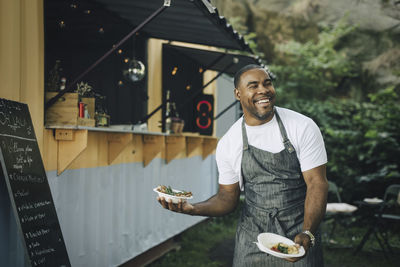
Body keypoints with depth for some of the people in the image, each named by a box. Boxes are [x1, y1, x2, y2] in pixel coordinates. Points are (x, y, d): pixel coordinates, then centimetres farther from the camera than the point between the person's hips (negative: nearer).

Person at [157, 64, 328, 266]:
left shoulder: (303, 127, -8)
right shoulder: (228, 144, -2)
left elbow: (317, 183, -10)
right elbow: (228, 197, 4)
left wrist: (307, 235, -23)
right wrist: (193, 209, -14)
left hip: (299, 235, -2)